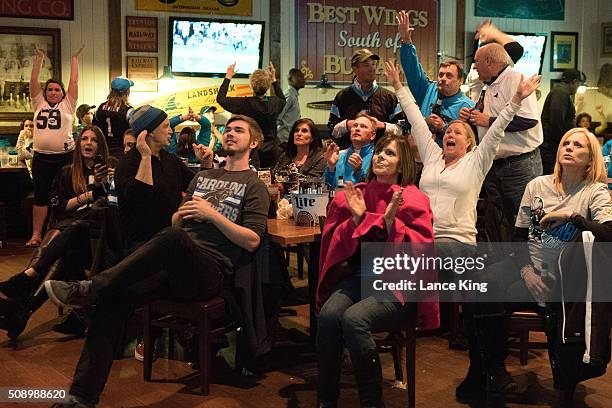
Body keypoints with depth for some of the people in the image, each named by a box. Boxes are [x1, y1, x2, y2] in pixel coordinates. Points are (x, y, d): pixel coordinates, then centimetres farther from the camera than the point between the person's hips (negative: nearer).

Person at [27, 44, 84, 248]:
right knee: (40, 196, 6)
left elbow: (74, 81, 3)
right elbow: (33, 81, 9)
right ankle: (36, 235, 11)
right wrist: (39, 58, 7)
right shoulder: (39, 104, 12)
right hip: (41, 157, 2)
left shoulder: (68, 104, 6)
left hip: (64, 156, -2)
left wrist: (74, 58, 6)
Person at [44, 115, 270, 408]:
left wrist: (212, 214, -9)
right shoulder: (203, 177, 27)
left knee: (174, 237, -39)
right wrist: (182, 213, 3)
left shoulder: (254, 186, 8)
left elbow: (252, 241, -2)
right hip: (174, 266, 6)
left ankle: (89, 289, -30)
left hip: (210, 271, -5)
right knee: (113, 297, -22)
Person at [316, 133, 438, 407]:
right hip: (358, 274, 4)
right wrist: (356, 218, -6)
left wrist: (391, 222, -17)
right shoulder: (356, 194, 12)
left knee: (353, 319, -32)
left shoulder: (414, 199, 2)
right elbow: (334, 241, 9)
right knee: (328, 315, -28)